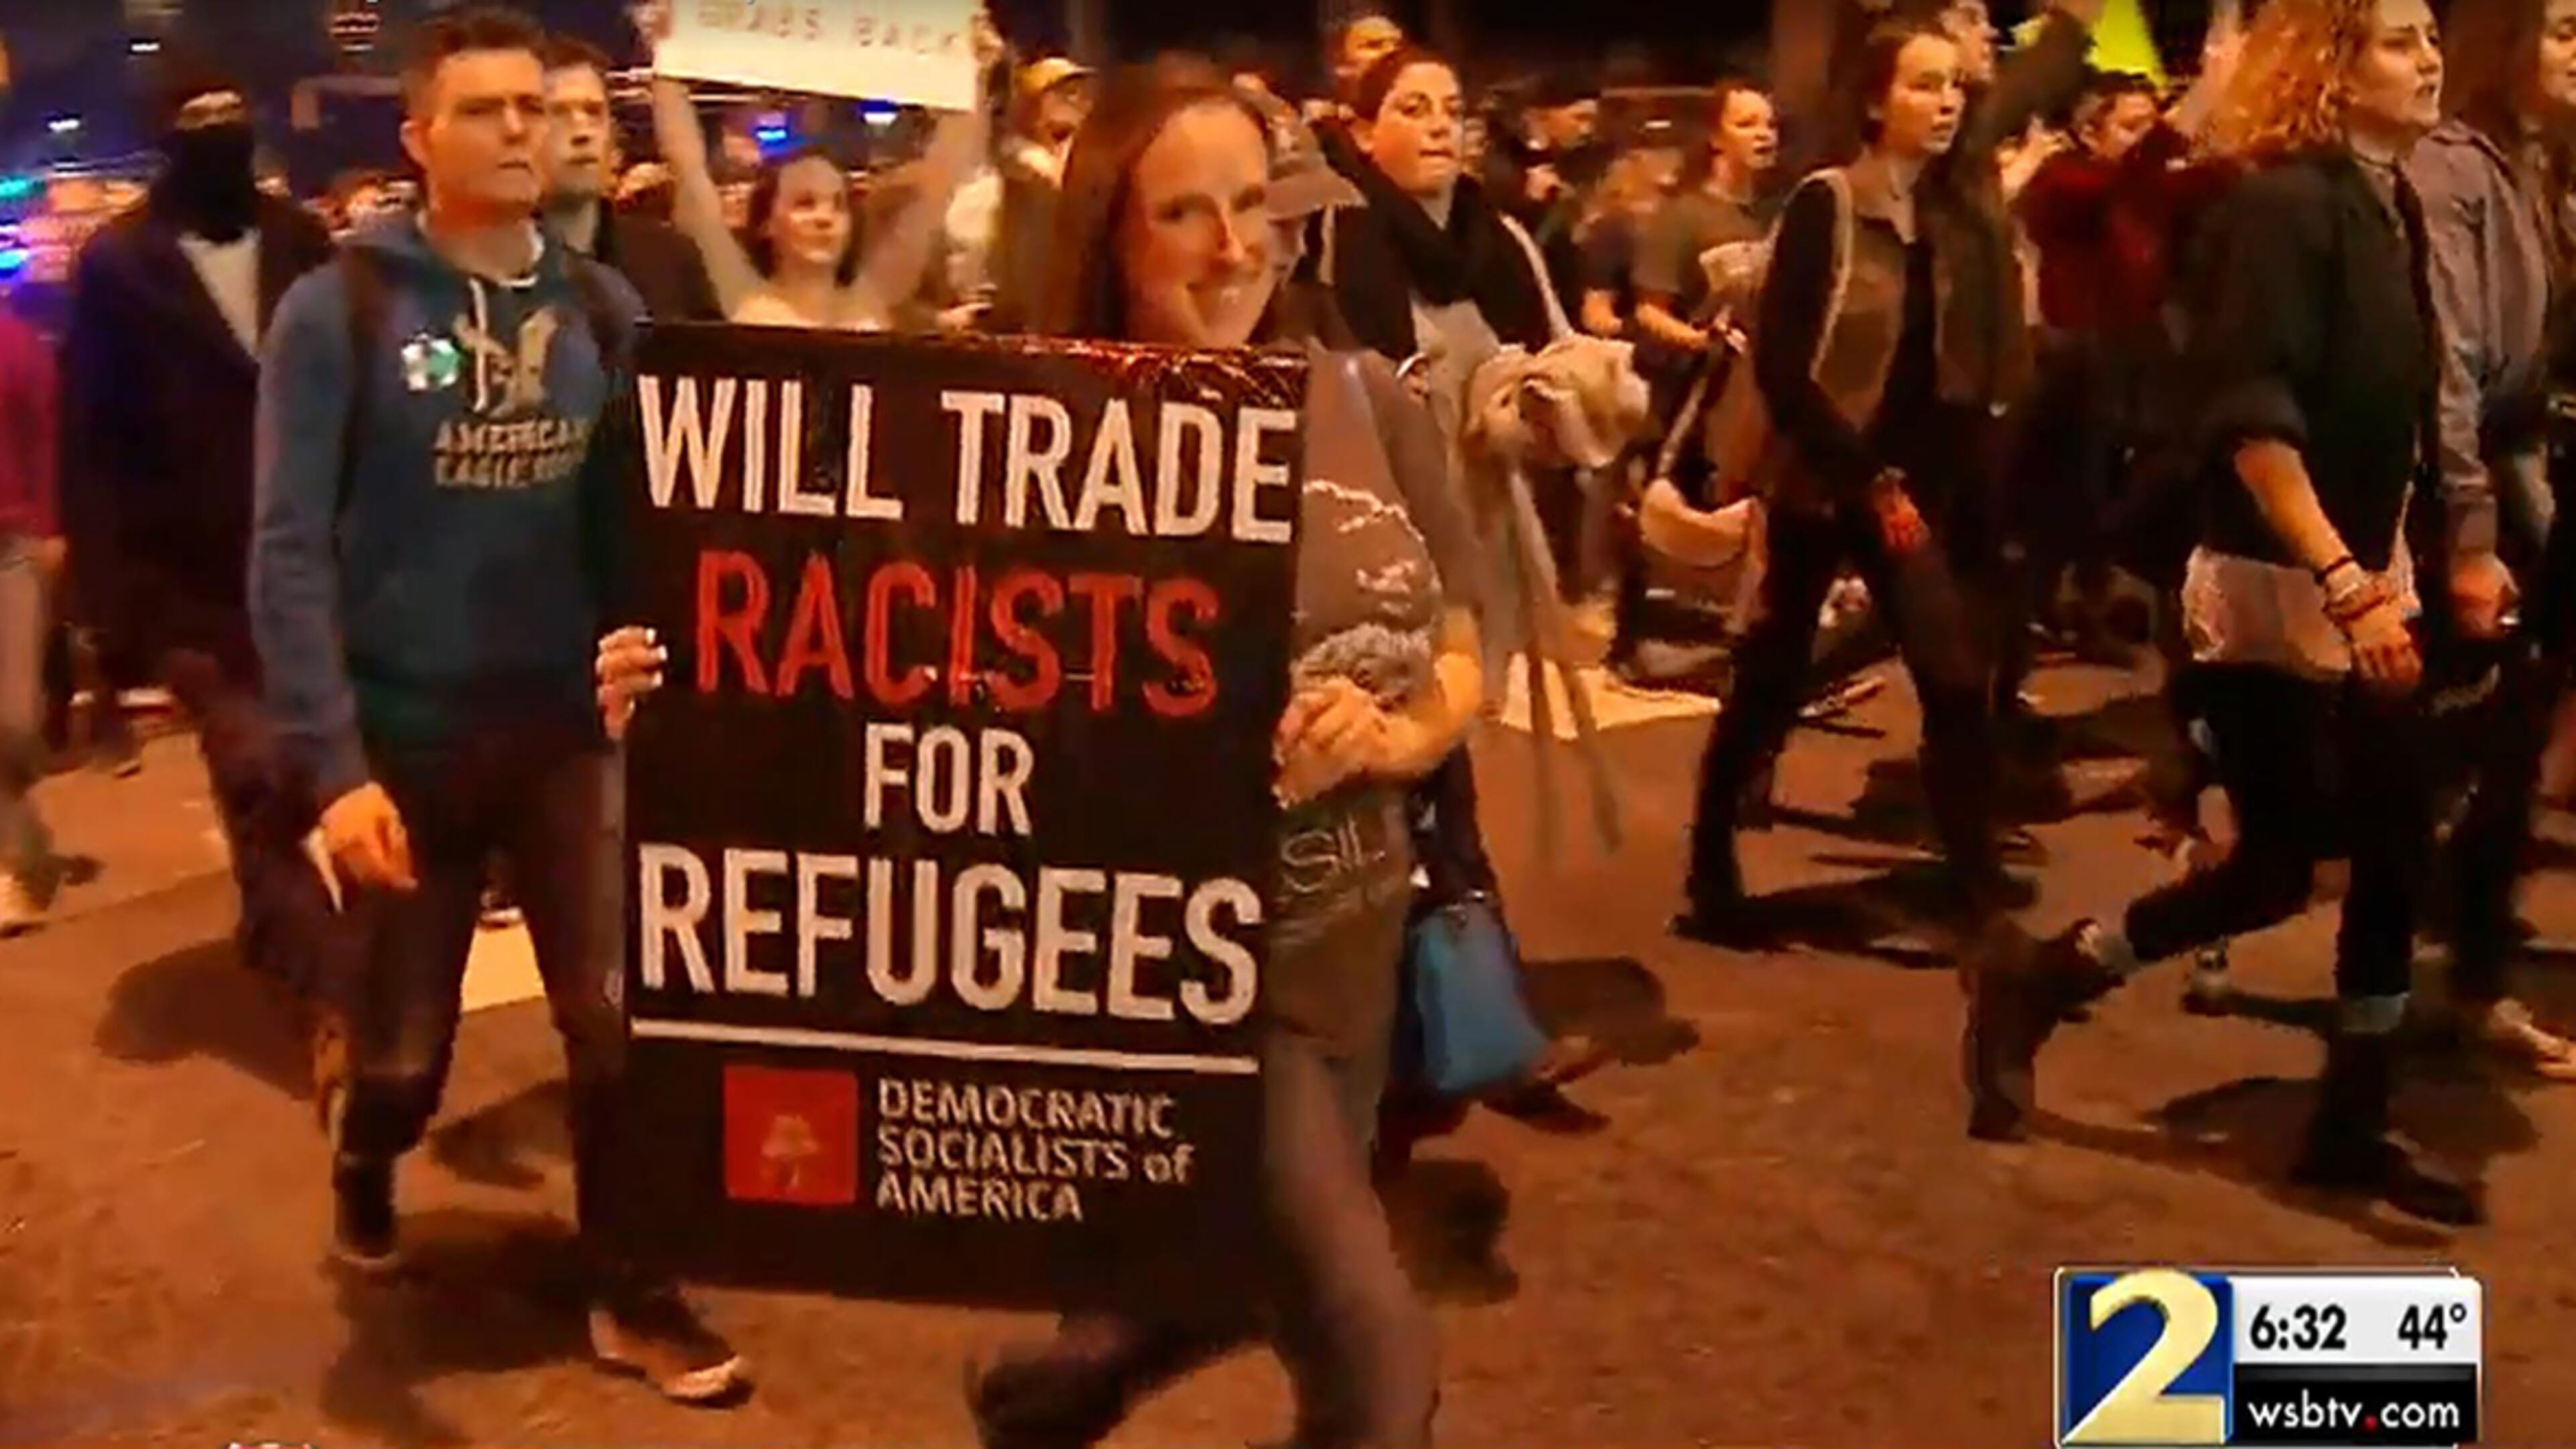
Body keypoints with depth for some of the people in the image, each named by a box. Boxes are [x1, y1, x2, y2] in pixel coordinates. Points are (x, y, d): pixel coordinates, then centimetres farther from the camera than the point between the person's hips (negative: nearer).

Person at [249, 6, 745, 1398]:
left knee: (620, 1018, 2)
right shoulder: (339, 309, -8)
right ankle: (363, 1170, 46)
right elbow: (290, 550, -12)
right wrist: (333, 763, -20)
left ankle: (629, 1290, 20)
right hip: (404, 740, -2)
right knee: (403, 1049, 12)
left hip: (569, 726, 2)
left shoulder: (603, 307, 2)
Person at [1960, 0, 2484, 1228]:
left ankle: (2352, 1125, 20)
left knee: (2395, 855, 8)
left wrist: (2390, 574, 12)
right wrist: (2343, 582, -27)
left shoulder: (2391, 205, 10)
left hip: (2358, 587, 8)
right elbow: (2253, 420, -23)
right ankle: (2035, 978, 16)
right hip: (2274, 590, -8)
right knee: (2278, 867, -3)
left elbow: (2390, 419, 15)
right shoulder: (2283, 204, -15)